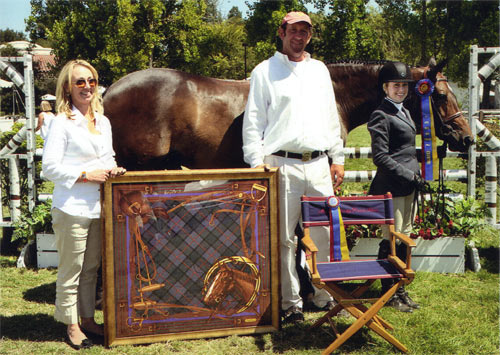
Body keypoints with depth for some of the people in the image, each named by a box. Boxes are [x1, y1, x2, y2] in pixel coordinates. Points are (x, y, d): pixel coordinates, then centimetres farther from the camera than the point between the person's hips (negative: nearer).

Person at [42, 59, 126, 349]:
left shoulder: (103, 121, 12)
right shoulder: (62, 123, -9)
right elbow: (50, 167, -13)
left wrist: (113, 170, 1)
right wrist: (87, 175, -16)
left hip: (98, 208, 7)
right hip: (72, 209, -7)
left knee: (91, 269, 16)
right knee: (71, 271, 2)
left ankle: (88, 319, 30)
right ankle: (72, 326, 17)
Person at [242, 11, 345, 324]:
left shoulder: (320, 70, 17)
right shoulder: (265, 71, 4)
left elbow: (332, 118, 20)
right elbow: (253, 122, 1)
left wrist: (338, 159, 14)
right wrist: (257, 161, -9)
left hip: (319, 164, 4)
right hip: (282, 164, -4)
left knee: (326, 233, 7)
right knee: (284, 238, -1)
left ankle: (326, 295, 22)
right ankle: (291, 303, 11)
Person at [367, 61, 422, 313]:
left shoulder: (405, 112, 17)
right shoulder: (381, 115, -11)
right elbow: (380, 157, -16)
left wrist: (417, 175, 15)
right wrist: (407, 175, -17)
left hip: (409, 186, 9)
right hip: (391, 187, -9)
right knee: (391, 241, -2)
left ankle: (399, 289, 26)